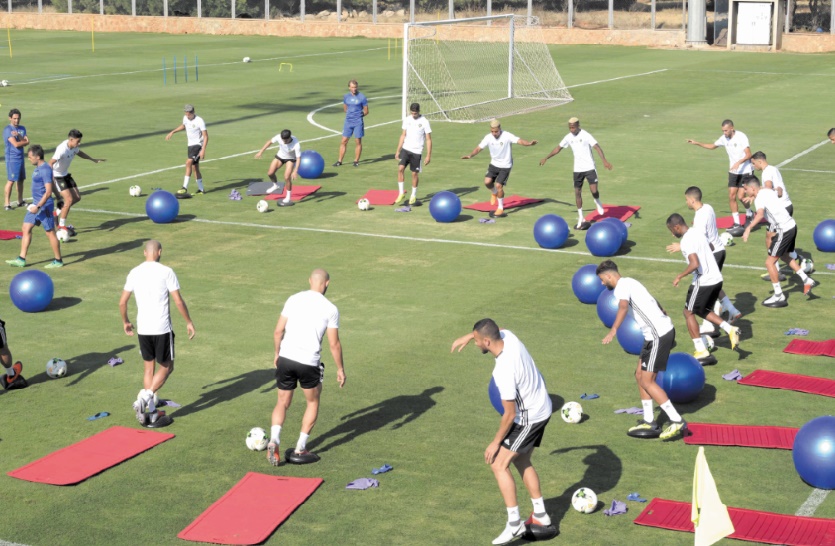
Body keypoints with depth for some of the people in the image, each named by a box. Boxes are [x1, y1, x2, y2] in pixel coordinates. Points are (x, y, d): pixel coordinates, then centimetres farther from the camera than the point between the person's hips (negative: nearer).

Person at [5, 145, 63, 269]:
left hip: (44, 206, -10)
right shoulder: (37, 168, 11)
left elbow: (48, 191, -23)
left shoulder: (45, 170, -19)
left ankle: (58, 261, 10)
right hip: (36, 204, 10)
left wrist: (38, 206, -23)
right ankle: (21, 260, 12)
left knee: (50, 233, 0)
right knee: (26, 229, 8)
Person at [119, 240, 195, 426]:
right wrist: (189, 322, 2)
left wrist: (125, 322, 23)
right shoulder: (166, 272, -9)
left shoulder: (134, 273, 4)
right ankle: (145, 397, -9)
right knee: (167, 367, 10)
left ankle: (151, 412, 16)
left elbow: (122, 302, 7)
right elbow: (178, 301, -10)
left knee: (149, 367, 15)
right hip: (162, 329, -4)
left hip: (143, 329, 4)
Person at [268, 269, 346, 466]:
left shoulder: (293, 300, 5)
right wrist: (340, 369, 9)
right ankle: (301, 448, 17)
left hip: (286, 359, 2)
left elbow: (278, 331, 7)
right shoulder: (330, 309, -2)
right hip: (309, 362, -2)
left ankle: (274, 440, -6)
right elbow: (334, 344, -3)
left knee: (283, 402, 17)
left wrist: (277, 354, 22)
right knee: (313, 402, 20)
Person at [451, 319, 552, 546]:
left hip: (528, 418, -9)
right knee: (521, 461, 21)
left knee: (499, 464, -7)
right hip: (542, 409, 9)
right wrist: (468, 336, 10)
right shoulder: (508, 336, -12)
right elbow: (495, 331, 17)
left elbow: (510, 414, -25)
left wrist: (496, 442, -13)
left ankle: (514, 524, -7)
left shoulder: (504, 371, -34)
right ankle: (540, 515, 27)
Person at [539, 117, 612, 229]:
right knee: (577, 192, 5)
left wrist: (604, 161, -36)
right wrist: (546, 158, 16)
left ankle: (597, 202, 20)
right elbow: (558, 148, 16)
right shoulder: (568, 137, 3)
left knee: (594, 190, -17)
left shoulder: (586, 135, -14)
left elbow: (597, 147, -23)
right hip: (577, 169, 5)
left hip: (589, 167, -5)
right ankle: (581, 218, 16)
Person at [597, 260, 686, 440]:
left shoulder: (622, 286, -11)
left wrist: (613, 330, -46)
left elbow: (623, 306, -34)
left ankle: (677, 422, -4)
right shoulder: (629, 282, 19)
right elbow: (657, 306, 30)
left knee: (647, 381, -6)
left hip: (658, 335, -10)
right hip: (665, 331, 10)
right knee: (640, 375, 15)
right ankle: (649, 423, 18)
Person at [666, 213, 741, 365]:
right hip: (717, 278, 9)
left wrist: (680, 276, -16)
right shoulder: (697, 233, 11)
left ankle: (702, 352, 4)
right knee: (703, 310, 25)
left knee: (689, 313, 6)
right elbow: (708, 250, 27)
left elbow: (695, 264, -29)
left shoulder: (686, 241, -18)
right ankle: (730, 330, 7)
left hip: (703, 282, -9)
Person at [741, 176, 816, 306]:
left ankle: (779, 296, 2)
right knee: (785, 256, 31)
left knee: (769, 262, -3)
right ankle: (806, 280, 35)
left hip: (784, 230, -10)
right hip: (791, 225, 10)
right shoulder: (767, 190, 9)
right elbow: (778, 192, 35)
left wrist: (749, 228, -51)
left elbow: (760, 214, -39)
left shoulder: (759, 198, -18)